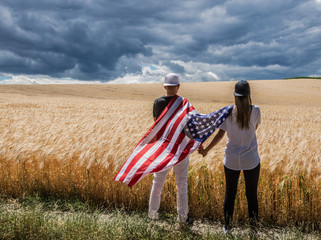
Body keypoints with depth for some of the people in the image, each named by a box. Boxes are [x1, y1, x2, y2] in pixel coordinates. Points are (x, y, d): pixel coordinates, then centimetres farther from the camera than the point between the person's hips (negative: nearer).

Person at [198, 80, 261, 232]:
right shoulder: (255, 111, -8)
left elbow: (220, 134, -9)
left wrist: (206, 150, 1)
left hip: (231, 160, 1)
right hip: (251, 160, 0)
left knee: (230, 194, 14)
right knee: (252, 194, 13)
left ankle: (227, 227, 26)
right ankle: (253, 225, 23)